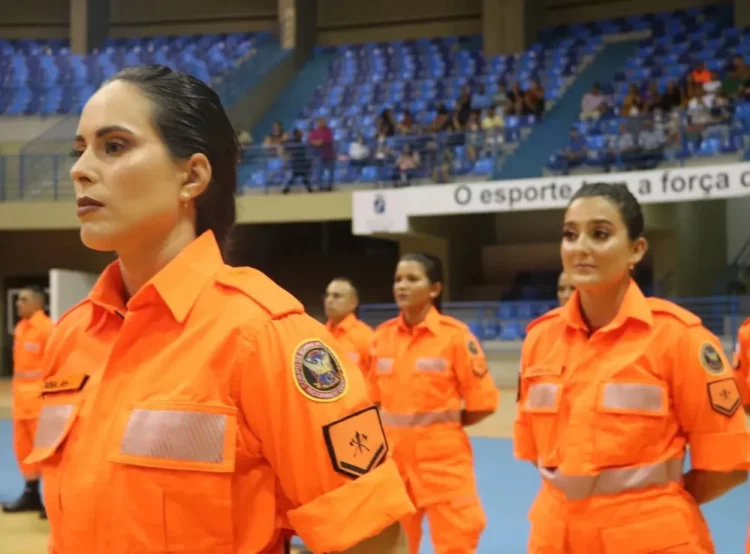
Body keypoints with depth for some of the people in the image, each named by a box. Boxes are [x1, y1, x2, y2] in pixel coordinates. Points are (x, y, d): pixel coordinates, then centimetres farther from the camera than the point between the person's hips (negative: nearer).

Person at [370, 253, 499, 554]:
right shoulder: (382, 336, 3)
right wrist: (396, 427, 4)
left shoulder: (455, 335, -10)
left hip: (443, 459, -4)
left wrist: (441, 425, -2)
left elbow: (482, 402, -8)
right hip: (393, 459, 4)